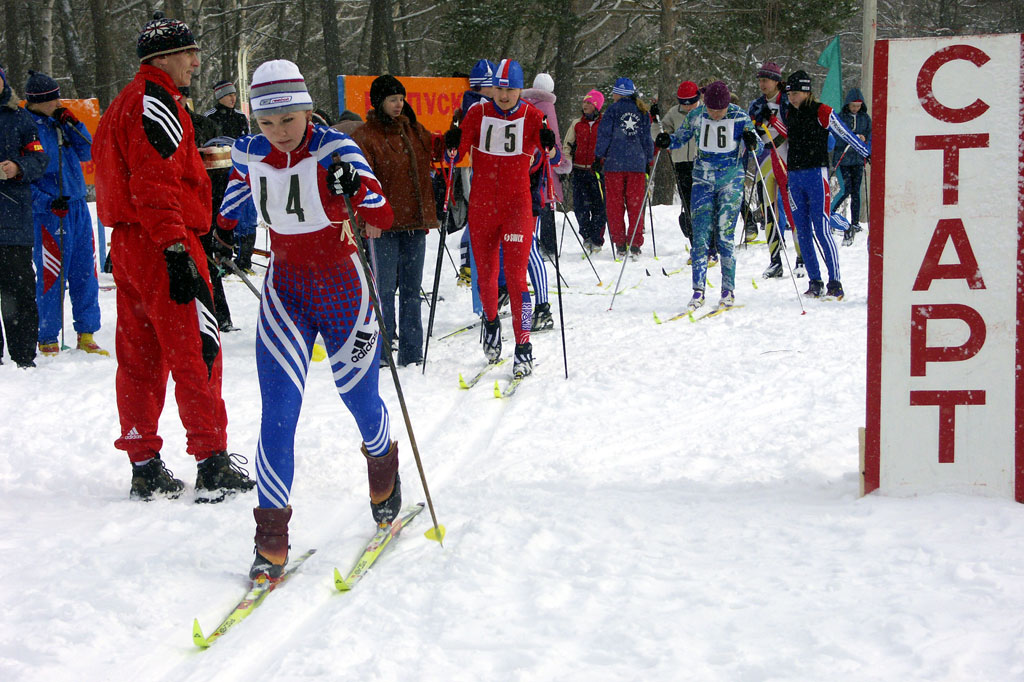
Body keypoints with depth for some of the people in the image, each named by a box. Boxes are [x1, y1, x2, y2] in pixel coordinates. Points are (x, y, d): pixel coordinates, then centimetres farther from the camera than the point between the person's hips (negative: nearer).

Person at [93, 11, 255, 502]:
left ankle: (144, 467, 13)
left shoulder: (125, 103, 21)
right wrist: (177, 250, -25)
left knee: (139, 356, 10)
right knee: (196, 351, -7)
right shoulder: (155, 102, -11)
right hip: (162, 244, -10)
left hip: (127, 244, 10)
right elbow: (156, 184, -21)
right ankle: (213, 464, -6)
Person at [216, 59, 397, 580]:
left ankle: (383, 468, 48)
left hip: (342, 288, -2)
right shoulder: (250, 155, -5)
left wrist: (353, 189, -44)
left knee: (360, 399, 13)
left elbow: (381, 219, -27)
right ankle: (271, 538, -6)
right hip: (285, 291, 2)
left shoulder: (334, 151, -17)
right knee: (278, 414, -11)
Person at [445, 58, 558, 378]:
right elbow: (458, 152, -1)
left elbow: (553, 158, -10)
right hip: (482, 206, 2)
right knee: (485, 272, 10)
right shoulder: (477, 114, 2)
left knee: (515, 275, -9)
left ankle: (523, 347, -6)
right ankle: (491, 321, 38)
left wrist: (550, 146, -31)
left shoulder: (532, 117, -2)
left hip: (517, 206, -2)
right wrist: (453, 145, -23)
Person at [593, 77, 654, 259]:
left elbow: (604, 135, -5)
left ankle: (620, 245, 0)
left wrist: (599, 157, 1)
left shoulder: (614, 109, -3)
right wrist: (648, 161, 20)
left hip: (614, 163, -3)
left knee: (615, 205, 3)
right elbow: (647, 138, 13)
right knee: (635, 205, 6)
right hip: (637, 164, 3)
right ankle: (635, 245, 2)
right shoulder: (642, 112, 9)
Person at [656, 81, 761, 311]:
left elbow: (757, 147, -4)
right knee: (700, 236, -5)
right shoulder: (696, 116, -4)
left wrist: (752, 143, -27)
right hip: (703, 181, 2)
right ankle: (698, 291, -2)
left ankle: (728, 291, 5)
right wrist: (667, 141, -11)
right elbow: (680, 138, 11)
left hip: (731, 182, -2)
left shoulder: (740, 118, -9)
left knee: (724, 237, -5)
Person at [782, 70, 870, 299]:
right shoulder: (790, 113, 12)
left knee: (821, 229, -12)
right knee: (802, 232, 4)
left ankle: (835, 284, -10)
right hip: (794, 177, 6)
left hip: (816, 174, -6)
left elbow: (846, 135, -3)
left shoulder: (821, 112, -6)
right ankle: (814, 283, 8)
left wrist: (869, 154, -4)